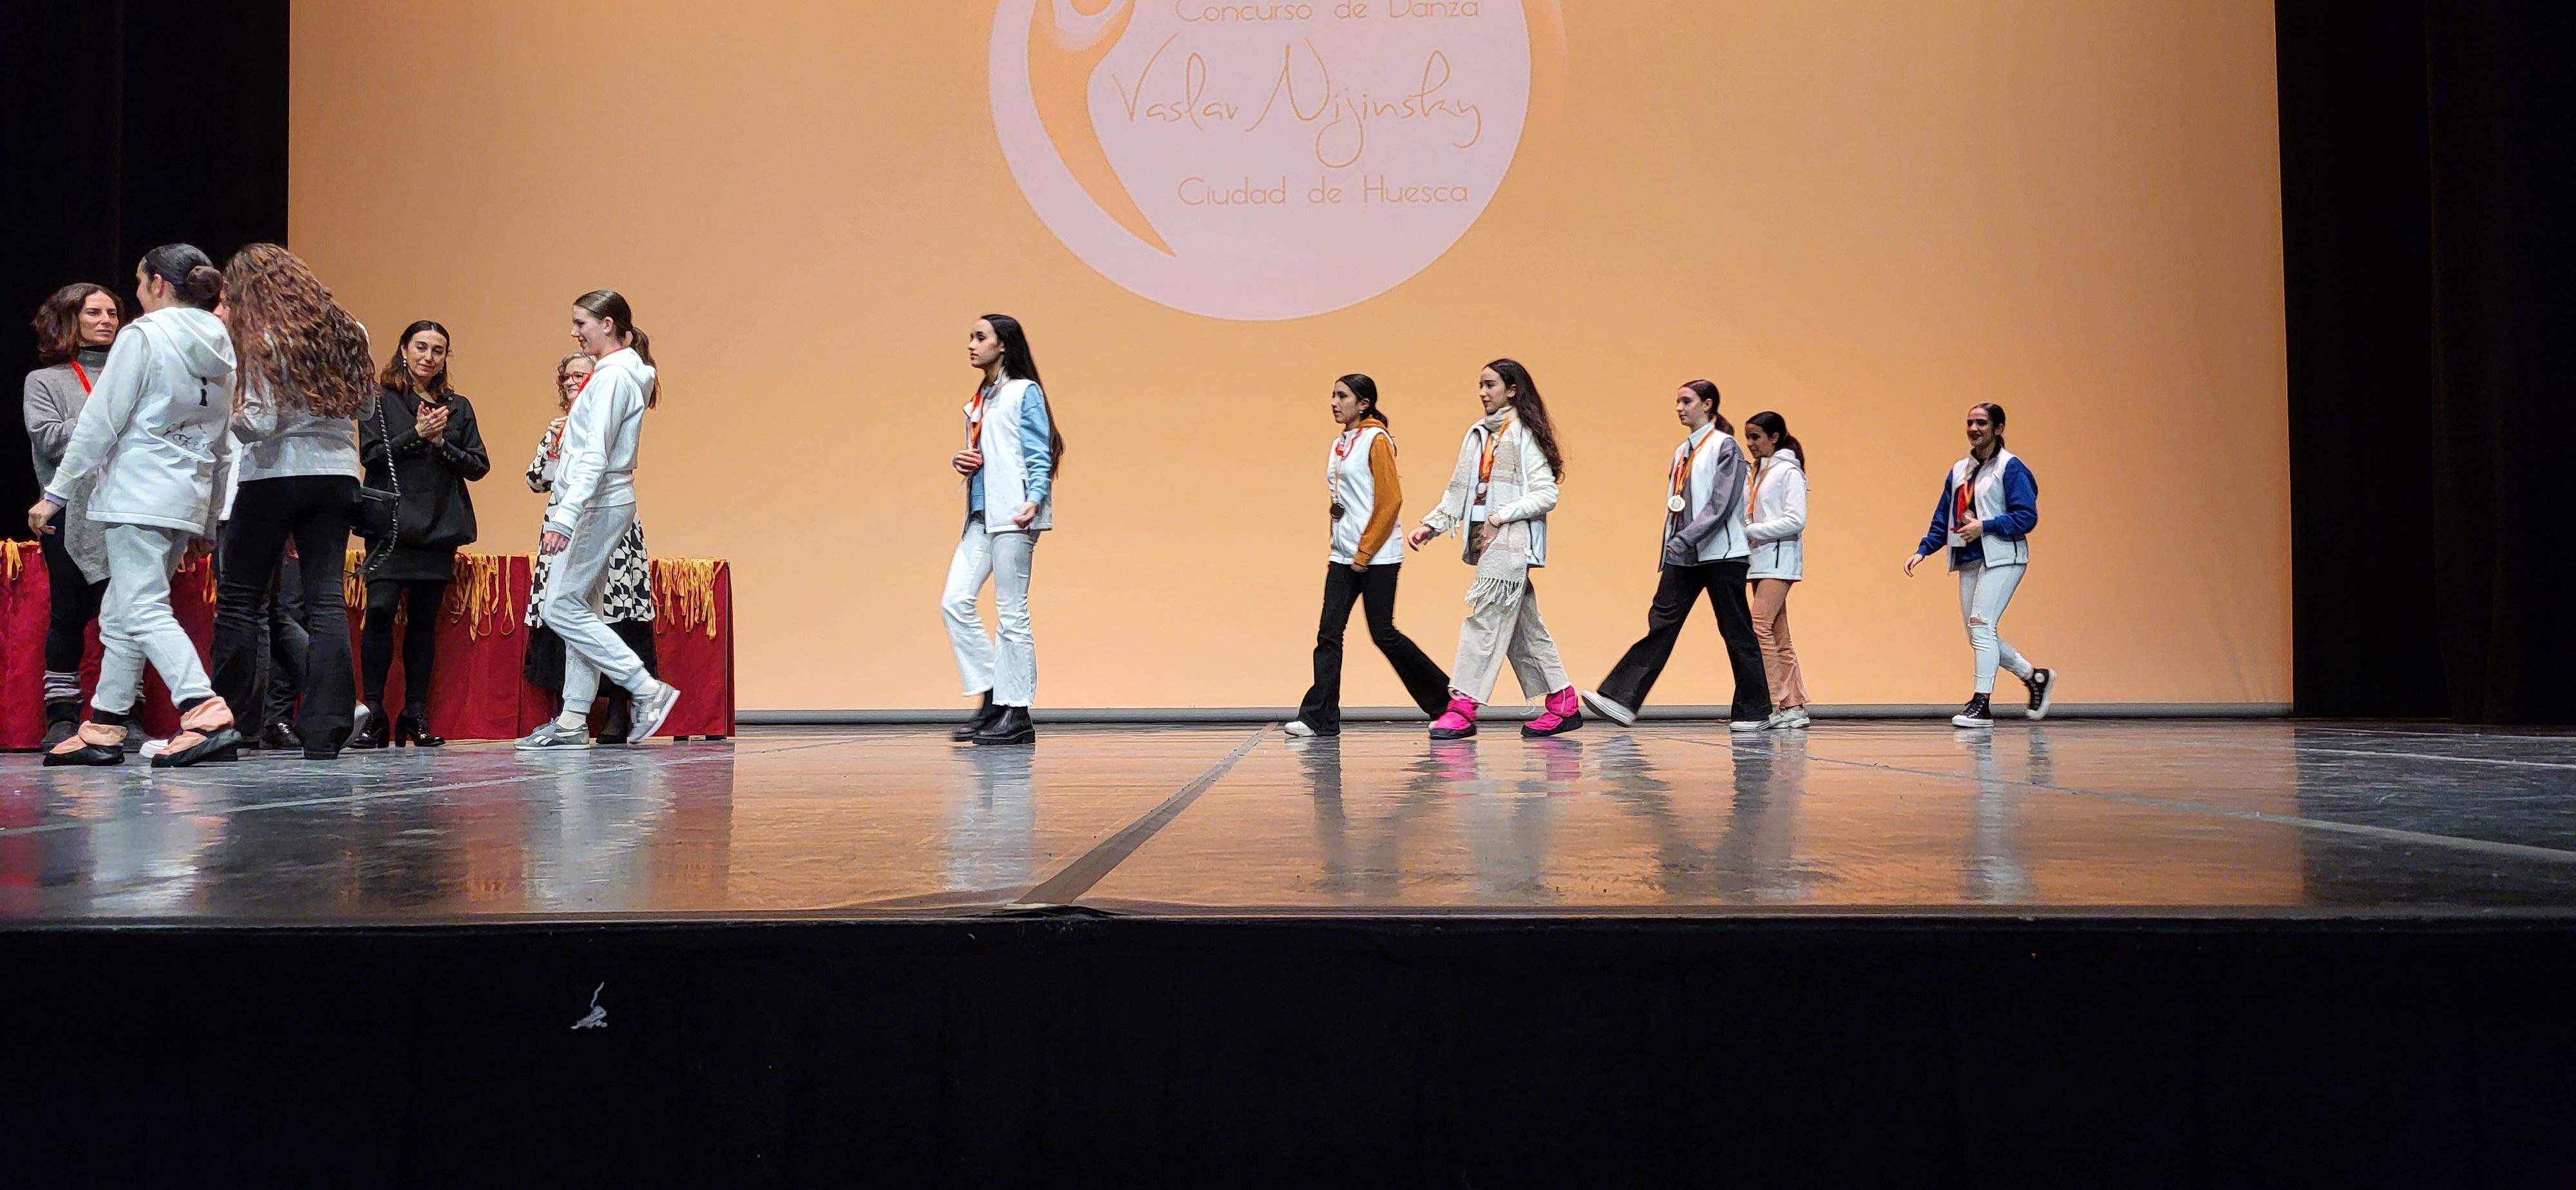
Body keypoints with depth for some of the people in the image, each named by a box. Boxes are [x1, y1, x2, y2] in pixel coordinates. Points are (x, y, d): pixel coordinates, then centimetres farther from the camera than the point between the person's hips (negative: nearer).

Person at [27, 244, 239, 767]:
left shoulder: (144, 336, -6)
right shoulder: (220, 351, 16)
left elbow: (100, 424, -9)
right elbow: (223, 447, 18)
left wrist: (56, 493, -4)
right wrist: (208, 522, 23)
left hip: (140, 496, -8)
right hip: (189, 500, 8)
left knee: (145, 611, -13)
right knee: (120, 616, 14)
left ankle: (207, 716, -28)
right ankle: (103, 729, 18)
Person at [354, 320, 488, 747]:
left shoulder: (458, 407, 14)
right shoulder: (380, 401, 7)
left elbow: (479, 466, 8)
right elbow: (370, 454, -5)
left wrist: (442, 443, -7)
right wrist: (416, 434, -13)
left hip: (439, 527, 3)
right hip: (391, 524, -3)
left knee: (424, 618, 4)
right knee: (380, 610, -13)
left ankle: (416, 715, 7)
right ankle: (373, 712, -7)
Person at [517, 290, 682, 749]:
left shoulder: (614, 377, -15)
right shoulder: (613, 374, 17)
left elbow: (595, 458, -22)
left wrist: (564, 518, -27)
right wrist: (561, 503, 20)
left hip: (598, 504, -10)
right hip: (598, 504, 10)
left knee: (563, 609, -9)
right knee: (580, 610, 9)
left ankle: (650, 691, -10)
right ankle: (572, 723, 11)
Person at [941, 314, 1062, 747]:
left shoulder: (1025, 392, -1)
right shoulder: (978, 400, 21)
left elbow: (1038, 455, -7)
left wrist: (1035, 500, -22)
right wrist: (958, 461, 5)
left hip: (1012, 515, -8)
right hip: (980, 513, 8)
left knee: (1011, 612, -5)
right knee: (954, 602, -1)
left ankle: (1016, 714, 0)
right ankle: (992, 699, 6)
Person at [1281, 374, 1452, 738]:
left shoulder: (1376, 441, -8)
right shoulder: (1339, 445, 15)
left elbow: (1390, 500, -14)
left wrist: (1365, 551, -14)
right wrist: (1341, 544, 14)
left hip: (1378, 557, -7)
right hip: (1344, 557, 8)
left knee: (1383, 633, -3)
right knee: (1329, 633, -1)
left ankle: (1444, 699, 13)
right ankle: (1319, 718, -1)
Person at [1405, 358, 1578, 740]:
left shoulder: (1525, 435, -5)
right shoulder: (1478, 435, 16)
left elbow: (1546, 495, -9)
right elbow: (1459, 491, 17)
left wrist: (1501, 516, -17)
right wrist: (1431, 524, 6)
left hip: (1512, 541, -8)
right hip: (1485, 541, 8)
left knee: (1484, 616, -13)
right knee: (1522, 625, 10)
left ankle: (1463, 707, -14)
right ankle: (1564, 704, 17)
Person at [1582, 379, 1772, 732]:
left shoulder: (1724, 446, -6)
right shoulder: (1682, 451, 17)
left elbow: (1721, 505, -16)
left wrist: (1684, 539, -24)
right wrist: (1668, 556, 16)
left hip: (1721, 554, -7)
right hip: (1684, 557, 7)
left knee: (1736, 631, 1)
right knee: (1661, 623, -3)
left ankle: (1754, 711, 12)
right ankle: (1621, 701, -11)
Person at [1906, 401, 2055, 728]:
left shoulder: (2011, 467, -7)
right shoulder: (1959, 470, 15)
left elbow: (2027, 517, -13)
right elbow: (1942, 520, 18)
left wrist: (1984, 527, -20)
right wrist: (1923, 551, 7)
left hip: (2001, 559, -8)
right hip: (1968, 560, 8)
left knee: (1982, 626, -15)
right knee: (1977, 635, 8)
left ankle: (1982, 704, -10)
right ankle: (2035, 677, 26)